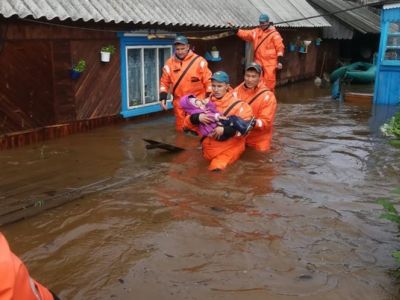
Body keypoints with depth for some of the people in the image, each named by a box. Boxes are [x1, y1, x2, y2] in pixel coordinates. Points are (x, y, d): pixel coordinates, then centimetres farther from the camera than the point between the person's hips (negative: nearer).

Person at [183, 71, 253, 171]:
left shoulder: (237, 105, -6)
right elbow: (188, 121, 2)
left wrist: (224, 130, -23)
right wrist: (198, 117, -19)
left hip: (231, 147, -4)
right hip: (210, 146, 4)